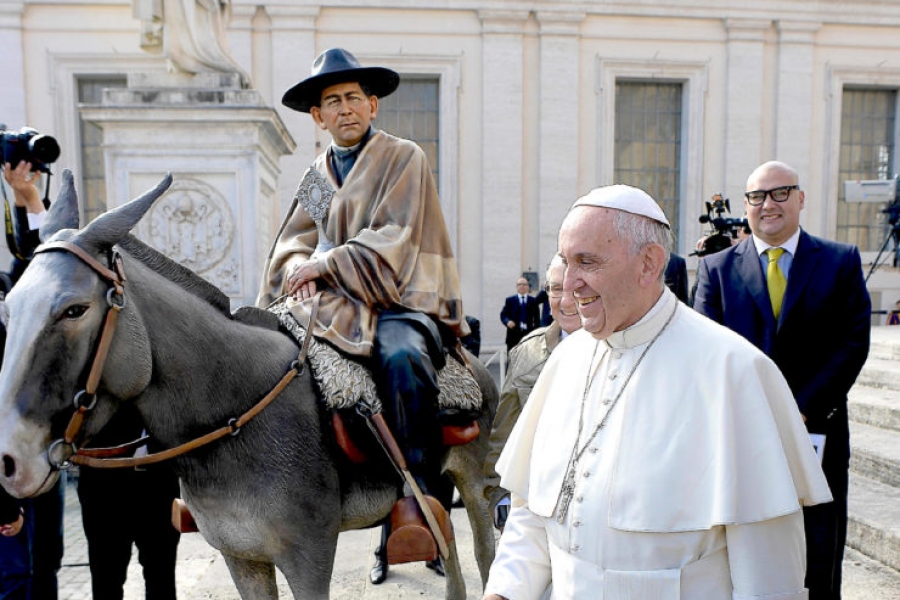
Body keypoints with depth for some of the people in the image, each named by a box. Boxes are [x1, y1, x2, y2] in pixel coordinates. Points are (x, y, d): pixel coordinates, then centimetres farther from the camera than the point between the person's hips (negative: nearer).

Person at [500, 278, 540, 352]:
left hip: (528, 333, 1)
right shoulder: (510, 300, 8)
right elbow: (503, 314, 3)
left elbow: (537, 318, 9)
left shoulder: (533, 301, 10)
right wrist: (507, 321, -19)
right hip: (513, 334, -1)